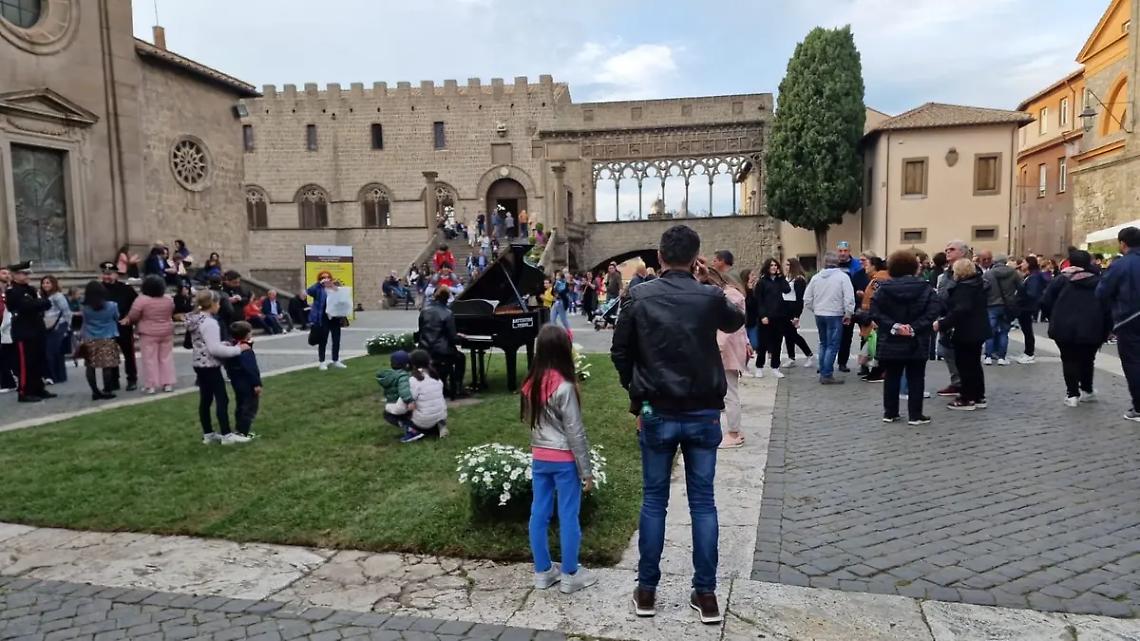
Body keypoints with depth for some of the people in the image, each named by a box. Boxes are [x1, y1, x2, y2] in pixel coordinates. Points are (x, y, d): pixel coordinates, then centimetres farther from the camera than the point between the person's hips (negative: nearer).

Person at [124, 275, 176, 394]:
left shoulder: (142, 300, -14)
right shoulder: (169, 299, 1)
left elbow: (132, 316, -11)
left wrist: (128, 320, 10)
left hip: (149, 333, -4)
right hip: (167, 332, 4)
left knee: (150, 359, 1)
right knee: (166, 357, 9)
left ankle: (151, 385, 1)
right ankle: (168, 383, 10)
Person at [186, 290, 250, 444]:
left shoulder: (196, 319, 9)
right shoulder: (209, 322, -21)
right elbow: (215, 349, -24)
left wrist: (225, 344, 9)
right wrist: (237, 349, -16)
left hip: (200, 365, 10)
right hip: (210, 366, -10)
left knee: (205, 399, 13)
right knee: (222, 399, -4)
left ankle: (208, 434, 20)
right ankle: (226, 435, 0)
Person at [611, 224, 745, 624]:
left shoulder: (639, 298, -5)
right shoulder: (709, 298, -6)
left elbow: (620, 353, 0)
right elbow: (737, 321, 17)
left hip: (656, 414, 0)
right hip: (703, 414, 0)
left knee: (654, 501, 11)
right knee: (702, 502, 10)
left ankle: (646, 591, 19)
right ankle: (706, 594, 17)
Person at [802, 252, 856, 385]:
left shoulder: (816, 277, 5)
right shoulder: (842, 277, -8)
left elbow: (807, 299, 7)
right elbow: (849, 298, -13)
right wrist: (848, 314, -4)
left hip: (819, 315, 5)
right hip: (835, 315, -5)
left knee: (823, 344, 17)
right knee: (832, 346, -1)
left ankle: (823, 373, 19)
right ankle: (827, 375, -3)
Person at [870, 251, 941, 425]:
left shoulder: (883, 288, -2)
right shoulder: (925, 288, -2)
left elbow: (875, 312, -11)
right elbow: (933, 311, -13)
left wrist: (893, 326, -15)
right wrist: (915, 327, -16)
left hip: (891, 342, 1)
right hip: (916, 342, -1)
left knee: (892, 378, 11)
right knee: (915, 379, 6)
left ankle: (890, 413, 17)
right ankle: (915, 415, 7)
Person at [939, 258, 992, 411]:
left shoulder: (963, 287, -21)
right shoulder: (977, 283, 9)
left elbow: (960, 310, -30)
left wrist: (942, 324, -29)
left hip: (965, 332, -10)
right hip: (978, 330, 10)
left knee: (964, 365, -1)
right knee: (975, 364, 17)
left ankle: (967, 399, 5)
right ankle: (979, 397, 24)